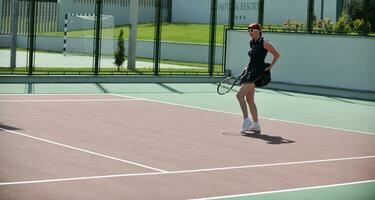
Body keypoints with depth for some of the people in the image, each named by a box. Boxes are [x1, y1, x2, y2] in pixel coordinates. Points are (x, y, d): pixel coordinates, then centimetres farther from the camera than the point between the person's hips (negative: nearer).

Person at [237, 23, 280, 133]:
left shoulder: (264, 43, -11)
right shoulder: (252, 42, 13)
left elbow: (277, 55, -6)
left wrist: (269, 67, -8)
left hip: (257, 72, -9)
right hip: (250, 70, 9)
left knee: (240, 95, -16)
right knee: (249, 99, 10)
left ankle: (246, 120, -16)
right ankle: (256, 125, 16)